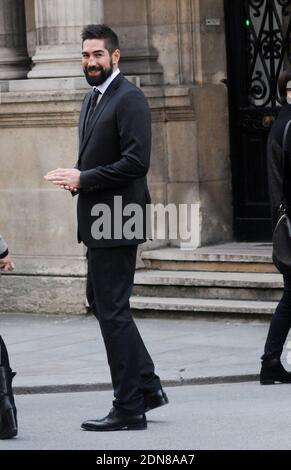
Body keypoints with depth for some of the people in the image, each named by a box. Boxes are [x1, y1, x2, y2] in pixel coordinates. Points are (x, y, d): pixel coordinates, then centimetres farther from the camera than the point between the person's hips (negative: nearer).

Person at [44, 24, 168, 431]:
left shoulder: (129, 99, -14)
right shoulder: (93, 99, 17)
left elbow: (136, 161, -22)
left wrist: (84, 178, -21)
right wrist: (77, 177, 4)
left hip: (117, 221, -10)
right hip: (98, 220, 10)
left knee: (112, 310, -6)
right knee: (101, 302, 15)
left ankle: (129, 408, 0)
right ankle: (147, 386, 24)